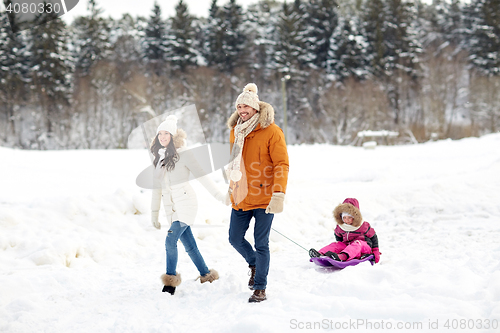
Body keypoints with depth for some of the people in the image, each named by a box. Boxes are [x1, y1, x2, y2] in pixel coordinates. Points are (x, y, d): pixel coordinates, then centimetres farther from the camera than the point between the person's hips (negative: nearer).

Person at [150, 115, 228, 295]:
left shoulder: (183, 154, -7)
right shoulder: (159, 158, 12)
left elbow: (202, 176, -6)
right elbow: (157, 187, 17)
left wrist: (219, 196, -8)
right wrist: (154, 213, 18)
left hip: (185, 204, -6)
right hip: (171, 208, 6)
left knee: (170, 241, -17)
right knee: (189, 246, 8)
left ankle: (171, 279, -6)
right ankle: (206, 275, 21)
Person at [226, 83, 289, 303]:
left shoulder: (271, 131, -11)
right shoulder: (235, 131, 8)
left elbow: (282, 165, -14)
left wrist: (279, 194, -22)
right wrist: (232, 186, 23)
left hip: (264, 198, -6)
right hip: (240, 198, 6)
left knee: (261, 244, -2)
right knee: (235, 239, 11)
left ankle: (260, 288, 9)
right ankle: (254, 264, 40)